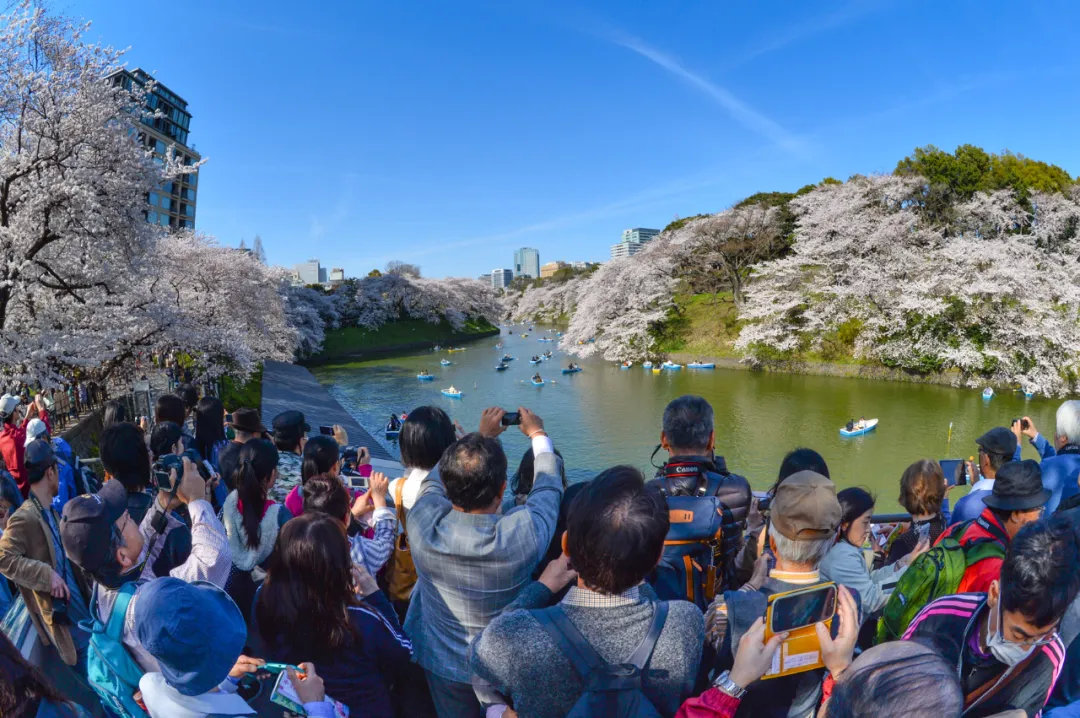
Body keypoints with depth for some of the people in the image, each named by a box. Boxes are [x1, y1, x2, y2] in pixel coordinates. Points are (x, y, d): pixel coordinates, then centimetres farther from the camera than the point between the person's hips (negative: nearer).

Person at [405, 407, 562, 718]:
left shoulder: (423, 522, -31)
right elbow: (548, 485, -14)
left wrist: (482, 435, 6)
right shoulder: (525, 533, -36)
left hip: (443, 664, 2)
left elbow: (436, 480, -7)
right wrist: (537, 433, 4)